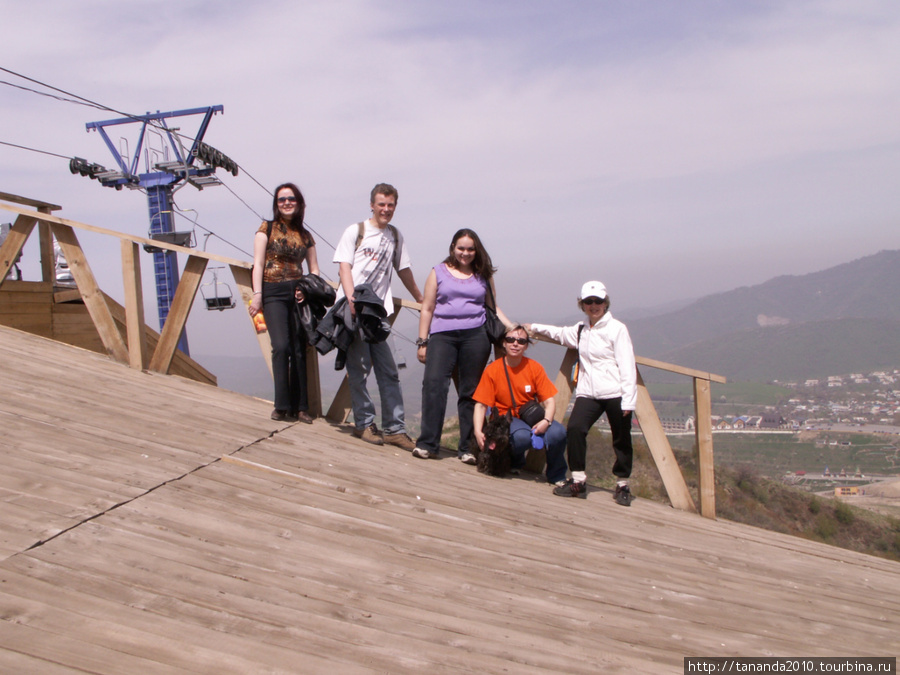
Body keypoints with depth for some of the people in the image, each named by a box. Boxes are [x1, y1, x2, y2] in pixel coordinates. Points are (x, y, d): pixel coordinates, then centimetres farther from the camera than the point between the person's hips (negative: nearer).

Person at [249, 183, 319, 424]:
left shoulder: (305, 236, 15)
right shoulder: (267, 228, 7)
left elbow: (314, 268, 16)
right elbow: (258, 263, 0)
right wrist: (257, 293, -11)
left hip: (298, 293, 3)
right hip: (274, 292, -3)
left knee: (299, 350, 1)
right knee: (281, 346, -17)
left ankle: (299, 407, 7)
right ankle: (282, 406, -10)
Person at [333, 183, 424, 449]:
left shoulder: (395, 235, 18)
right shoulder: (356, 231, 5)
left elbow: (404, 270, 26)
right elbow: (344, 266, -3)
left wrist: (422, 300, 31)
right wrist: (352, 300, -18)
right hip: (352, 309, -4)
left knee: (388, 371, 1)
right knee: (359, 368, -5)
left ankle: (395, 428, 4)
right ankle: (364, 424, 6)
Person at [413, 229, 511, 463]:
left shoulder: (483, 275, 17)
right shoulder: (439, 273, 14)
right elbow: (427, 309, 12)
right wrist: (422, 342, 7)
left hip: (475, 336, 1)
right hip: (442, 335, -1)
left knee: (470, 391, -1)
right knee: (434, 382, -17)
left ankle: (467, 448, 7)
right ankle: (427, 444, -14)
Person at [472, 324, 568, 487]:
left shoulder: (535, 368, -1)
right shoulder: (492, 370, -5)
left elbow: (549, 401, -3)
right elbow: (481, 405, -7)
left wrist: (546, 420, -24)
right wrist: (478, 432, -22)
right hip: (505, 418, -2)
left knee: (558, 433, -28)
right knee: (522, 437, -37)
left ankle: (557, 476, 0)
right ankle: (514, 461, 2)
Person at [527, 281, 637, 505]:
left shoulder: (617, 329, -2)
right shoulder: (580, 330, 17)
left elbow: (627, 367, -7)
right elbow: (560, 333, 40)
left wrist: (628, 400, -14)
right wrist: (535, 328, 35)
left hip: (615, 394, -4)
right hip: (588, 393, 4)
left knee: (621, 440, 3)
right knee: (575, 428, -17)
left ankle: (622, 486, 20)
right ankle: (577, 481, -9)